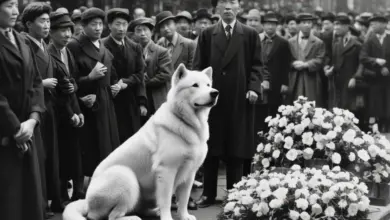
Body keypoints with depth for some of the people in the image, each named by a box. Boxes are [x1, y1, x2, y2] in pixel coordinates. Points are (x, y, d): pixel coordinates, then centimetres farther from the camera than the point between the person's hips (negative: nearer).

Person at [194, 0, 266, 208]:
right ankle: (208, 193, 13)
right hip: (212, 97, 1)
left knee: (236, 151, 4)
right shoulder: (207, 34, 7)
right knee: (210, 149, 5)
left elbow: (256, 65, 3)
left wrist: (254, 87, -11)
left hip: (239, 100, -1)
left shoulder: (250, 35, 5)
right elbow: (199, 66, 5)